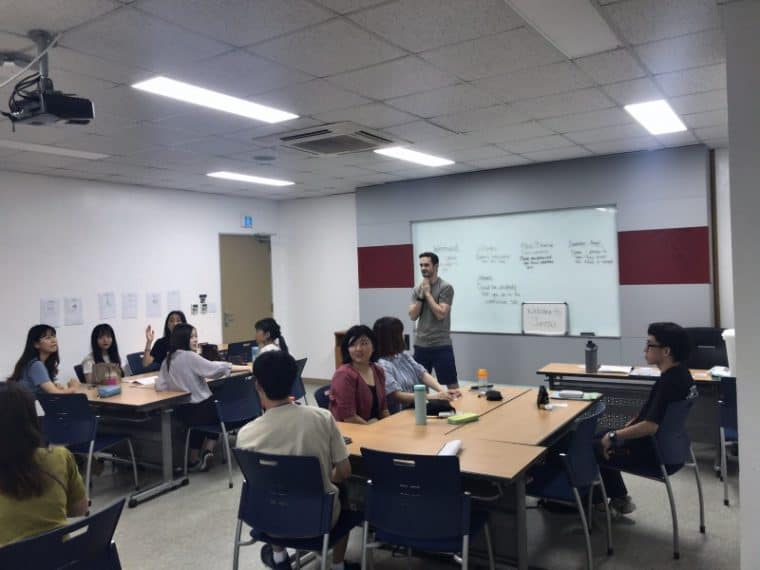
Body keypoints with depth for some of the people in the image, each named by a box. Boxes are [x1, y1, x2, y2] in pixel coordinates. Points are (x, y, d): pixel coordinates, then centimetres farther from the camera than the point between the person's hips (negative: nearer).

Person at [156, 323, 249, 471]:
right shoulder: (190, 357, -15)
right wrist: (246, 368, -18)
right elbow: (216, 368, -21)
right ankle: (208, 451, 10)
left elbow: (159, 386, 3)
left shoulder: (168, 360, 3)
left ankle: (195, 459, 40)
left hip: (182, 412, 5)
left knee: (197, 419, 36)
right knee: (217, 415, 27)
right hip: (202, 408, -5)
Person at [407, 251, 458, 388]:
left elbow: (441, 314, -17)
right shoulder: (417, 289, 9)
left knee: (451, 383, 0)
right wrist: (421, 295, -8)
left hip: (441, 345, -5)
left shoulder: (445, 287, -8)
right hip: (420, 345, 5)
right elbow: (413, 316, 1)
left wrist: (427, 293, -12)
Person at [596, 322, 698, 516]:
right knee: (598, 438, 19)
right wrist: (624, 429, 10)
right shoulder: (680, 373, 0)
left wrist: (614, 436, -22)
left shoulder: (668, 382, -29)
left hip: (651, 450, -9)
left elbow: (650, 425, -34)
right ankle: (618, 498, 25)